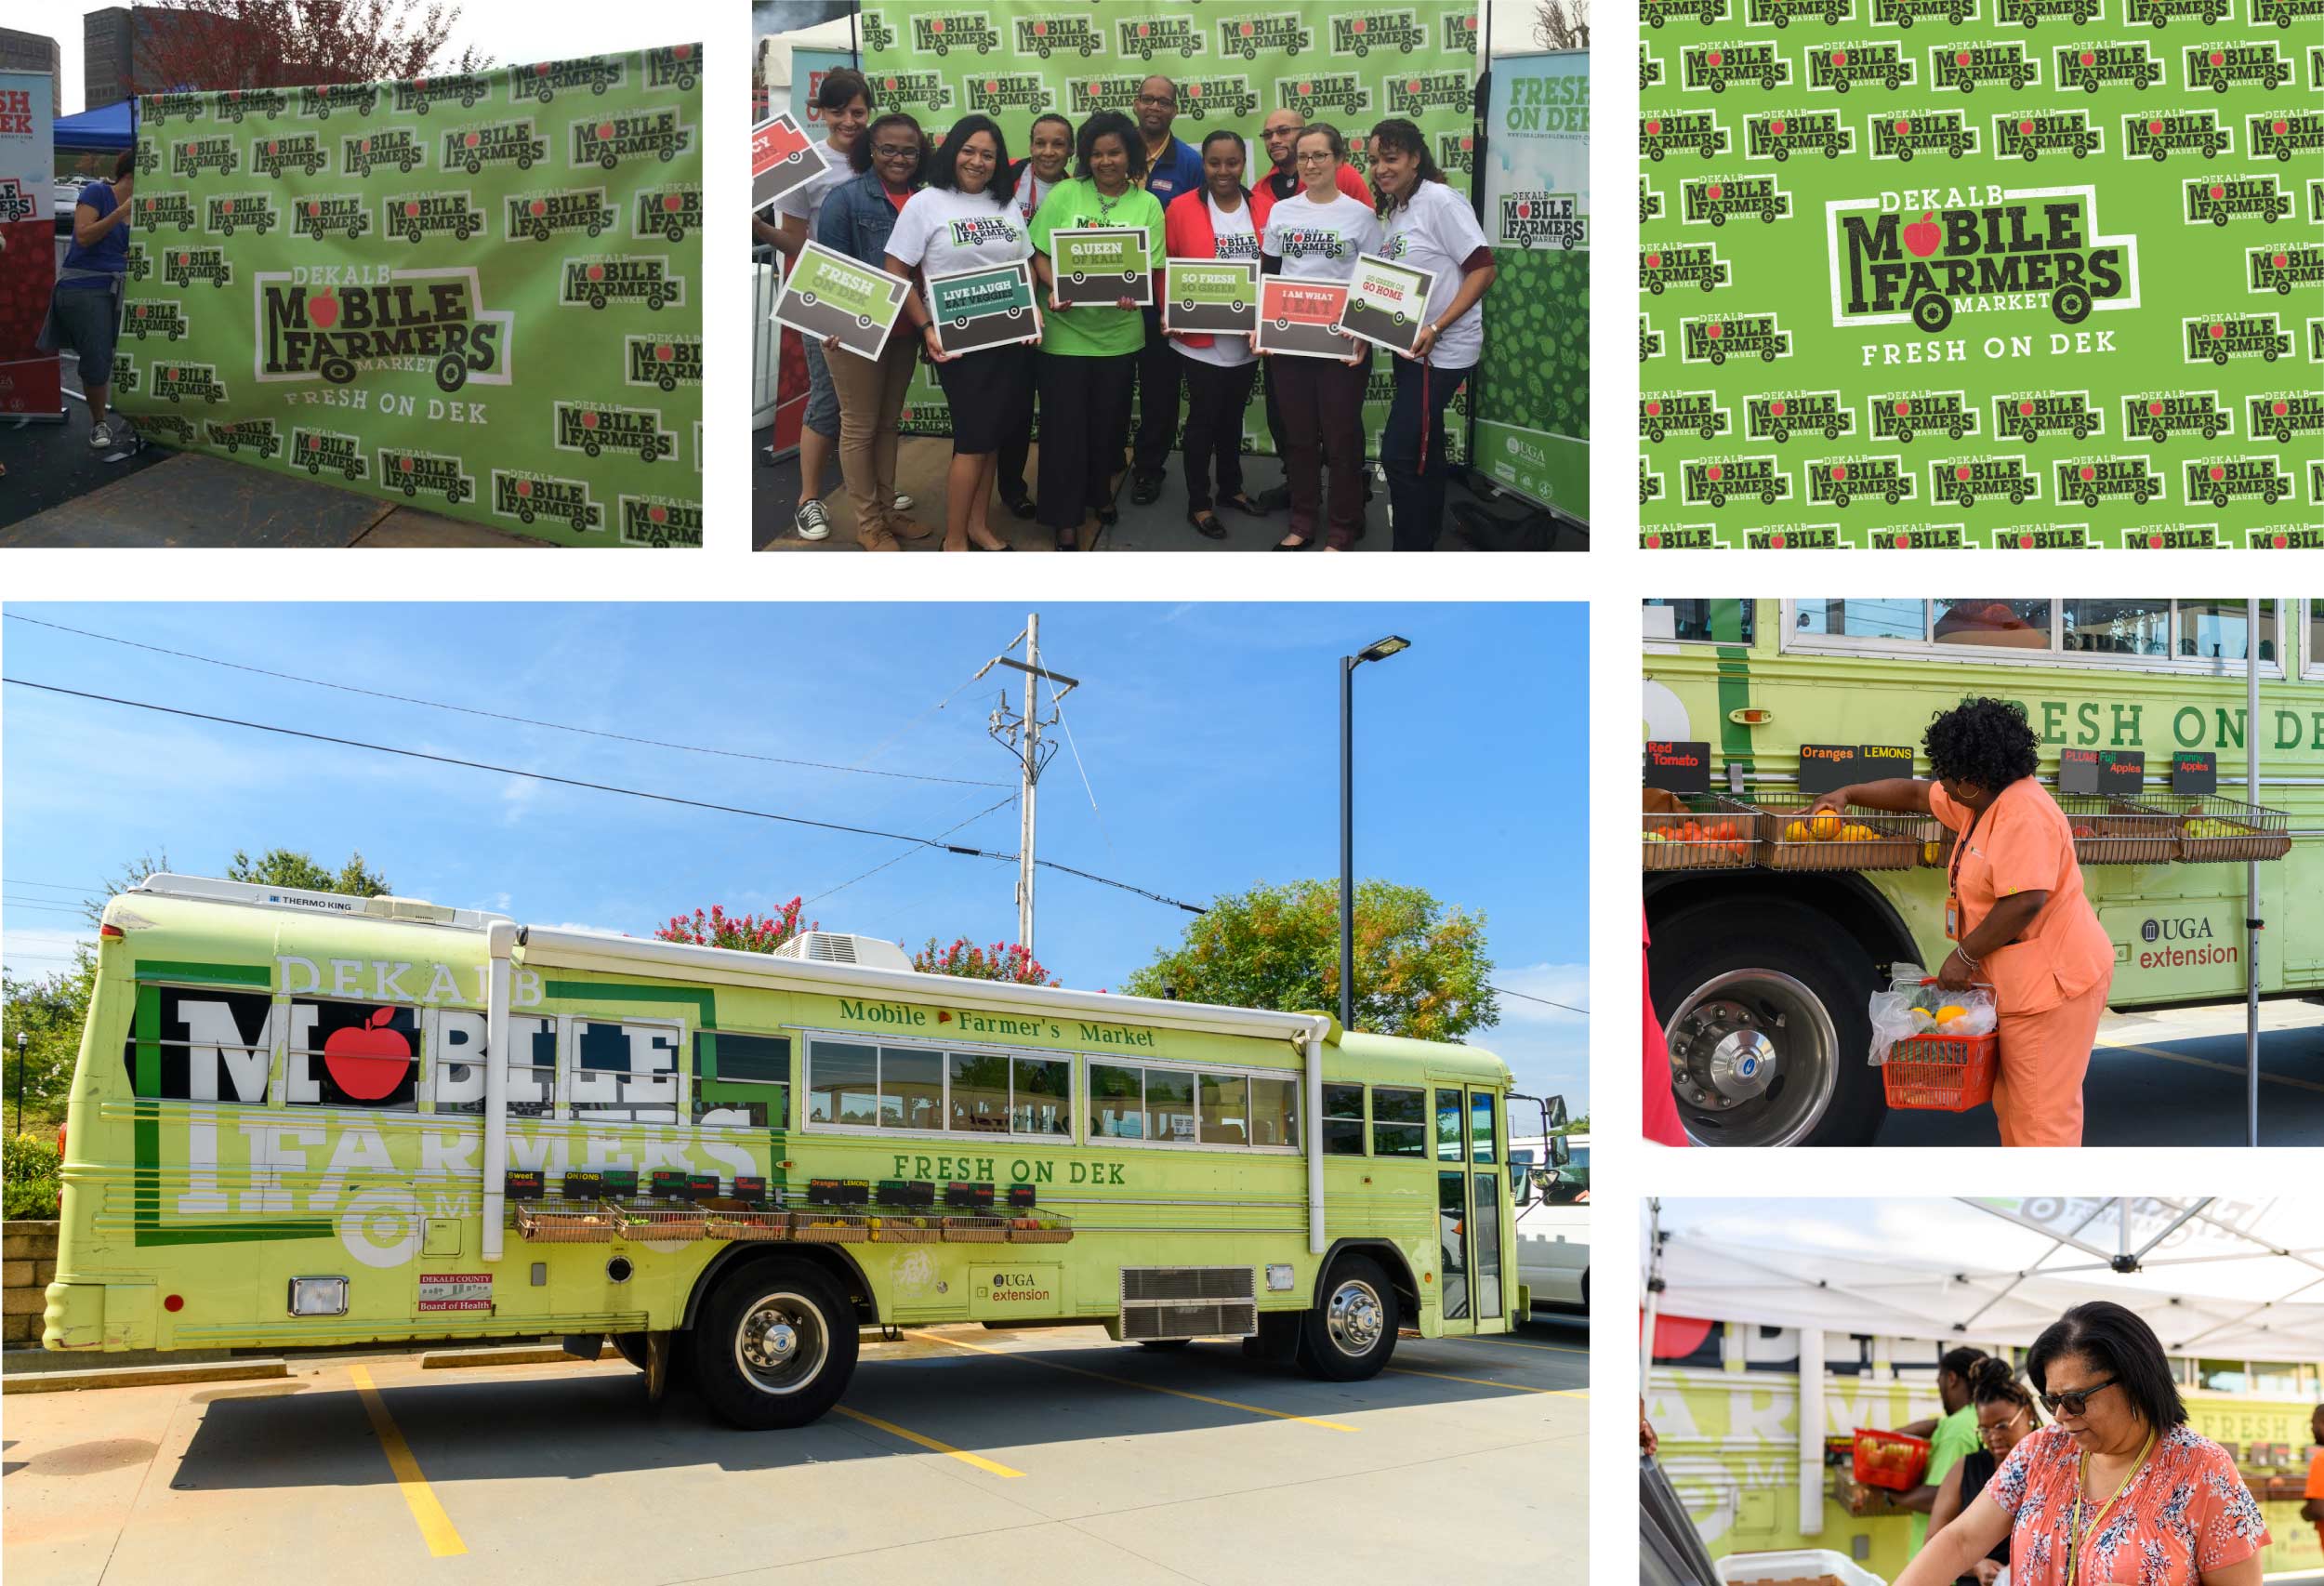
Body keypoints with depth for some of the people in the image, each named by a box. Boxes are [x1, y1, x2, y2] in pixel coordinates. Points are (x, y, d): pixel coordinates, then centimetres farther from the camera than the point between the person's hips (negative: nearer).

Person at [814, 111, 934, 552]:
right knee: (859, 426, 5)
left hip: (904, 329, 5)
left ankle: (887, 509, 28)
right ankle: (868, 523, 14)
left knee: (889, 421, 16)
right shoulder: (846, 198, -11)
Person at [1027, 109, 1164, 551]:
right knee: (1064, 424, 2)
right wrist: (1056, 287, -22)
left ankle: (1099, 493, 41)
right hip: (1064, 330, -2)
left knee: (1109, 420, 16)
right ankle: (1064, 518, 13)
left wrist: (1132, 293, -23)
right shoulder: (1065, 194, -4)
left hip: (1118, 330, 2)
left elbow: (1149, 266, -2)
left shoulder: (1147, 204, 1)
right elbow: (1040, 253, -4)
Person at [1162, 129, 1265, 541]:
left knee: (1233, 416, 19)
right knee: (1204, 418, 4)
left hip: (1247, 338, 4)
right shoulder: (1181, 208, -7)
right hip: (1202, 339, -3)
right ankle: (1198, 504, 16)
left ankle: (1231, 487, 36)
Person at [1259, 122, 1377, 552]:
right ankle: (1302, 523, 21)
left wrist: (1366, 335, -11)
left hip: (1342, 343, -3)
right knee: (1298, 434, 10)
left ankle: (1341, 531, 12)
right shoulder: (1281, 212, 7)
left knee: (1341, 436, 2)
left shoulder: (1360, 215, -2)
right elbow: (1267, 276, 12)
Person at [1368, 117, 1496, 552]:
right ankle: (1427, 539, 29)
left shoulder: (1439, 201, -15)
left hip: (1441, 351, -9)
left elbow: (1484, 270, -19)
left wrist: (1435, 328, -24)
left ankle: (1412, 547, 0)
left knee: (1399, 456, -10)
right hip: (1411, 349, 9)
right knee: (1424, 454, 17)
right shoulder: (1392, 213, 11)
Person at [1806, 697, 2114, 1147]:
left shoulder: (2024, 813, -22)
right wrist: (1848, 794, 23)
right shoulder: (1980, 802, 11)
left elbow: (2025, 902, -28)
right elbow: (1916, 794, 27)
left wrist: (1965, 956, -19)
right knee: (2013, 1104, 17)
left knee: (2042, 1112, -6)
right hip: (2019, 985, 11)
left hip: (2053, 985, -11)